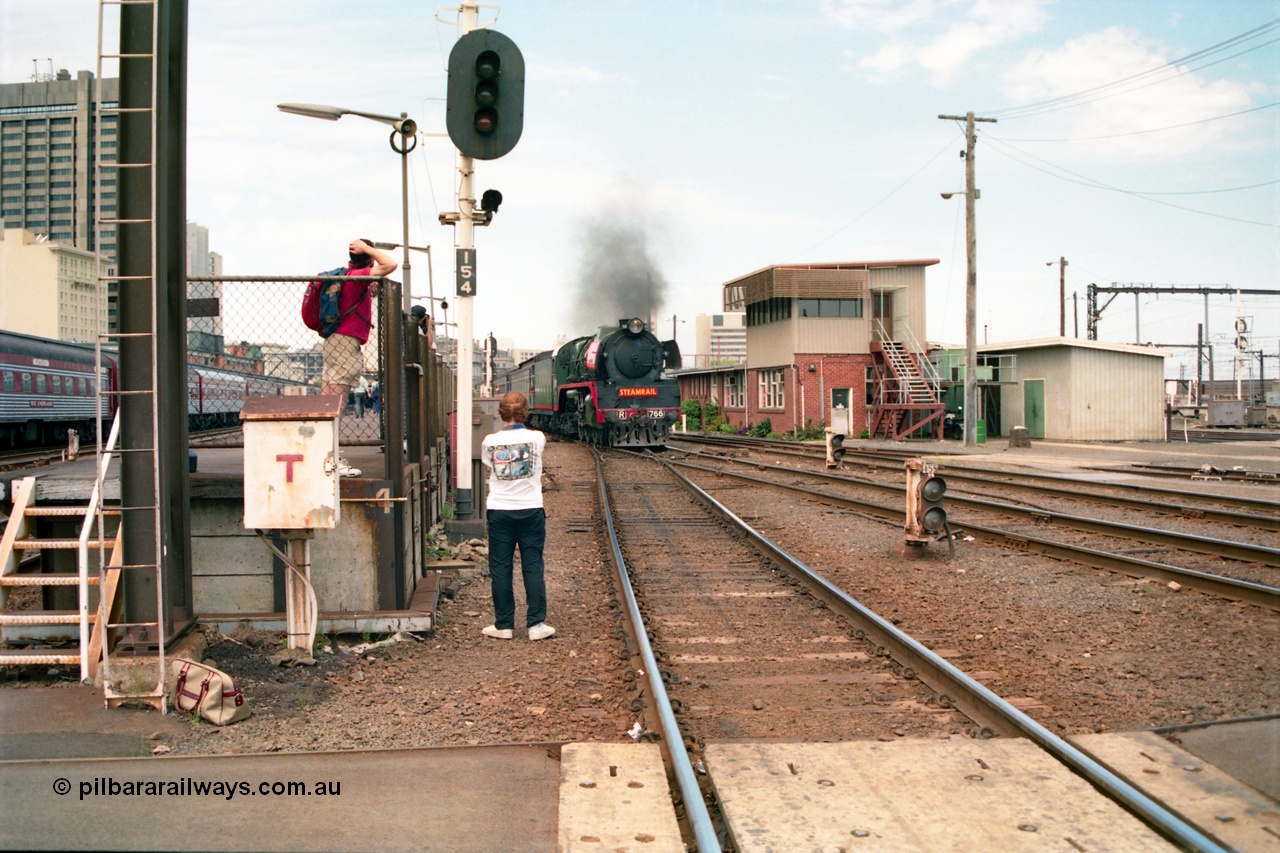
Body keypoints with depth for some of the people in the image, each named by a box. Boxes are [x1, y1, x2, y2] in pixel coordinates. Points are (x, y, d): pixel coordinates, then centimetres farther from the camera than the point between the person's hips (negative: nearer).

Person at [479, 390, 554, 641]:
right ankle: (536, 623, 6)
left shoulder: (490, 441, -5)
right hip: (530, 510, 0)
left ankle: (503, 625, 12)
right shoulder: (537, 438, -5)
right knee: (533, 567, 5)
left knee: (500, 569, 7)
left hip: (499, 511, 0)